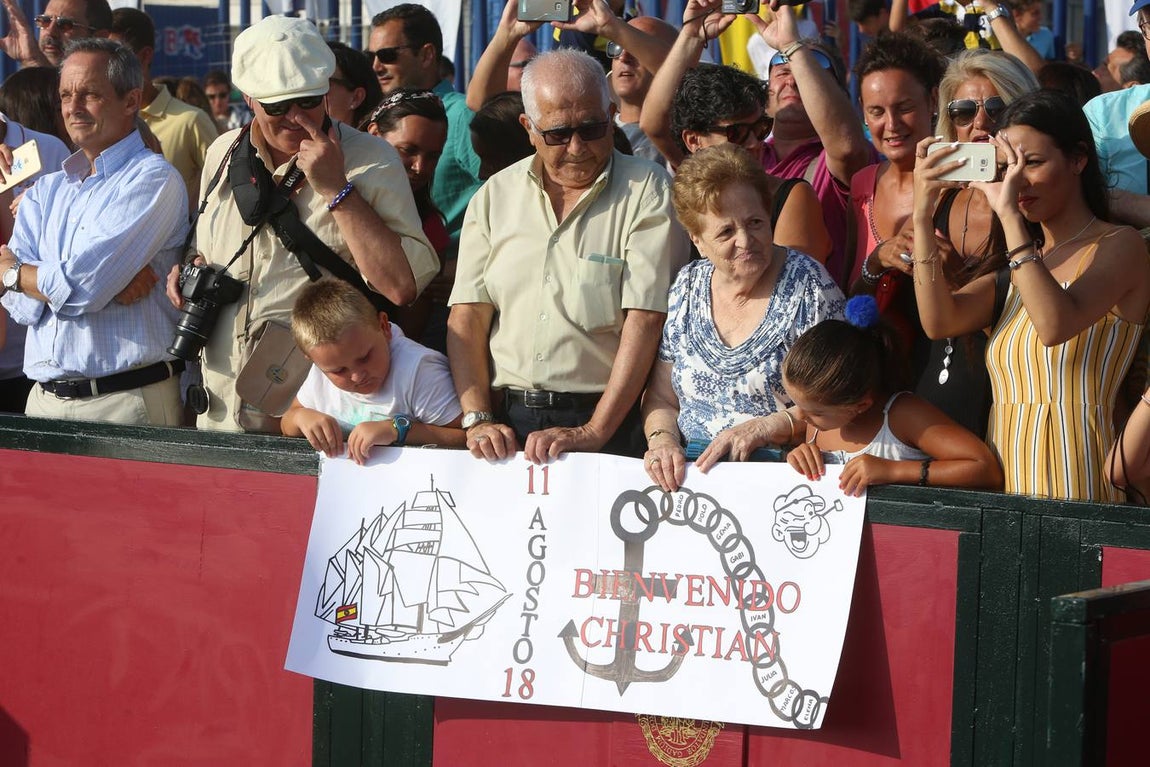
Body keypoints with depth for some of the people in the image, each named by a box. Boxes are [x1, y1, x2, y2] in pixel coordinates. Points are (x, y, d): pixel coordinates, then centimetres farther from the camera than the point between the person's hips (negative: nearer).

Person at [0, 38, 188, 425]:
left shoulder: (153, 179, -7)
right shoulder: (45, 191, 13)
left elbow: (83, 287, -17)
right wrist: (108, 278, -15)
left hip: (126, 402, -6)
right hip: (45, 399, 6)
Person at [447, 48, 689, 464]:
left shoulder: (647, 192, 1)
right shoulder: (495, 195, 14)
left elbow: (645, 320, -7)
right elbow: (468, 314, 10)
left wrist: (594, 433, -13)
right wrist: (478, 419, -4)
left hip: (608, 424, -3)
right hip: (506, 420, 3)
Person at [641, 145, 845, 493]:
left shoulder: (807, 283, 0)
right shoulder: (688, 287, 13)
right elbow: (661, 398, 20)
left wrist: (763, 429, -13)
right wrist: (661, 440, -1)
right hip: (691, 475, 3)